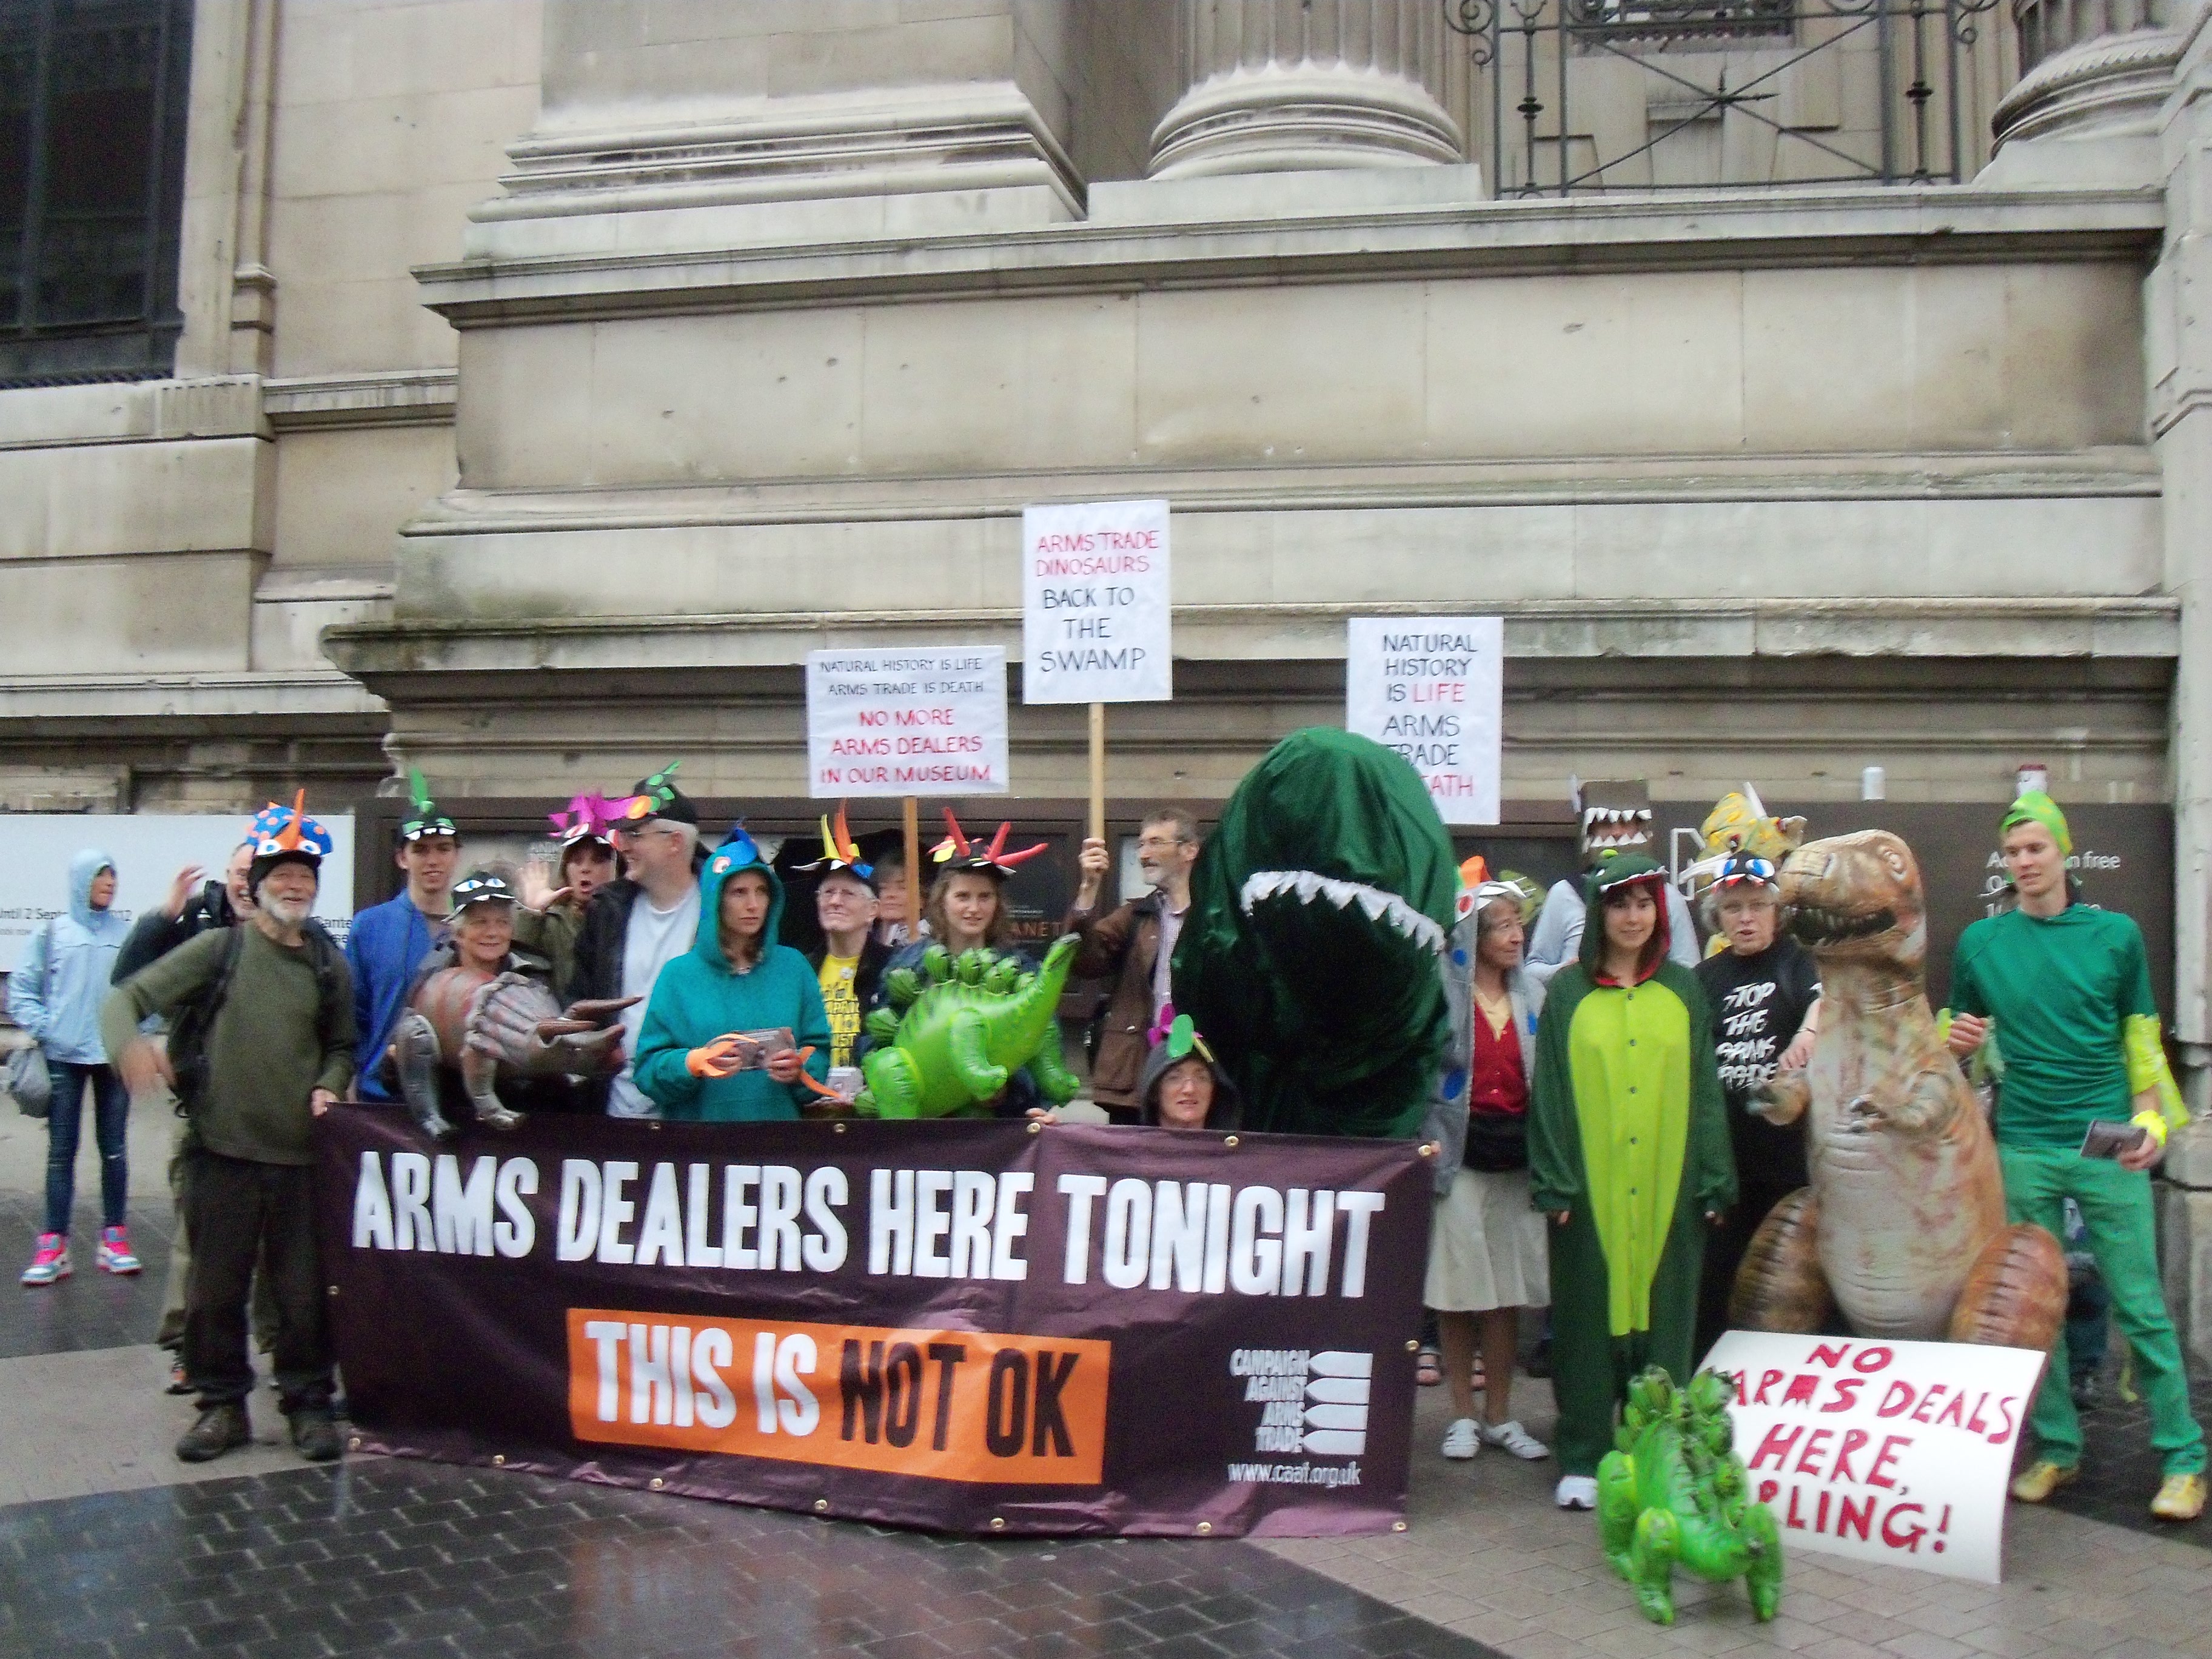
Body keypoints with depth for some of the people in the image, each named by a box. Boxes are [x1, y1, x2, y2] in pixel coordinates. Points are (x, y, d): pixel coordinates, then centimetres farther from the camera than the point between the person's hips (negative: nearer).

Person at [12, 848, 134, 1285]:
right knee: (61, 1153, 3)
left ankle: (114, 1240, 16)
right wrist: (43, 1030, -7)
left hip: (116, 1057, 1)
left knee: (113, 1149, 7)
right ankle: (54, 1247, 7)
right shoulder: (51, 933, 0)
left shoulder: (128, 934, 1)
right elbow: (20, 989, 3)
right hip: (64, 1059, -1)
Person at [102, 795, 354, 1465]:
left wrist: (329, 1087, -2)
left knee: (304, 1290, 6)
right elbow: (128, 996, -5)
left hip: (301, 1153, 1)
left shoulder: (331, 967, 7)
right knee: (215, 1289, 7)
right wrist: (130, 1043, -25)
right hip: (222, 1148, -1)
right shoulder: (218, 949, 0)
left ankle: (307, 1402, 20)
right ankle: (223, 1404, 23)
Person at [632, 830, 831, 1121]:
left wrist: (799, 1070, -16)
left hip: (779, 1117, 1)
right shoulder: (679, 974, -1)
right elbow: (648, 1067, -4)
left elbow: (820, 1053, 3)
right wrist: (696, 1064, -21)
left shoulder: (793, 967, 3)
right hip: (698, 1118, -1)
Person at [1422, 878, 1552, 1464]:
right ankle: (1463, 1415, 15)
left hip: (1516, 1156, 3)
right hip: (1460, 1154, -3)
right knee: (1457, 1289, 2)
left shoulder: (1534, 997, 9)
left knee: (1508, 1291, 7)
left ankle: (1500, 1416, 19)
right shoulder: (1441, 994, -4)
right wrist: (1425, 1142, -15)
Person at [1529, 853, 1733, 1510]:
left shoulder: (1684, 991, 9)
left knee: (1663, 1316, 6)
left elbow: (1704, 1090, 7)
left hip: (1667, 1185, 2)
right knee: (1589, 1319, 3)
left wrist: (1714, 1181, 0)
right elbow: (1549, 1092, 0)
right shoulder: (1567, 992, 3)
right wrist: (1553, 1181, -7)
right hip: (1589, 1186, -1)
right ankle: (1582, 1458, 12)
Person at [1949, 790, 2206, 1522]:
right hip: (2023, 1150, 2)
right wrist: (1958, 1041, -9)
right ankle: (2055, 1448, 19)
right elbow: (1957, 1040, 14)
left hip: (2107, 1148, -2)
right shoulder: (1979, 942, 6)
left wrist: (2152, 1120, -6)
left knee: (2140, 1305, 0)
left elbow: (2142, 1040, 6)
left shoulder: (2115, 933, 3)